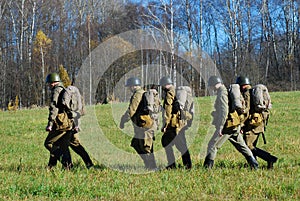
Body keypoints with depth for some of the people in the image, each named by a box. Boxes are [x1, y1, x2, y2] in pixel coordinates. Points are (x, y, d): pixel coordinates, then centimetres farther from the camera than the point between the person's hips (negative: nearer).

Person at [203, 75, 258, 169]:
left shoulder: (222, 94, -14)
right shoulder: (228, 92, 17)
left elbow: (224, 111, -23)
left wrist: (220, 127, -23)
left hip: (227, 125, -10)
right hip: (235, 126, 10)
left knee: (212, 145, -4)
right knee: (241, 146, 16)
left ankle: (207, 167, -4)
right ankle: (254, 164, 16)